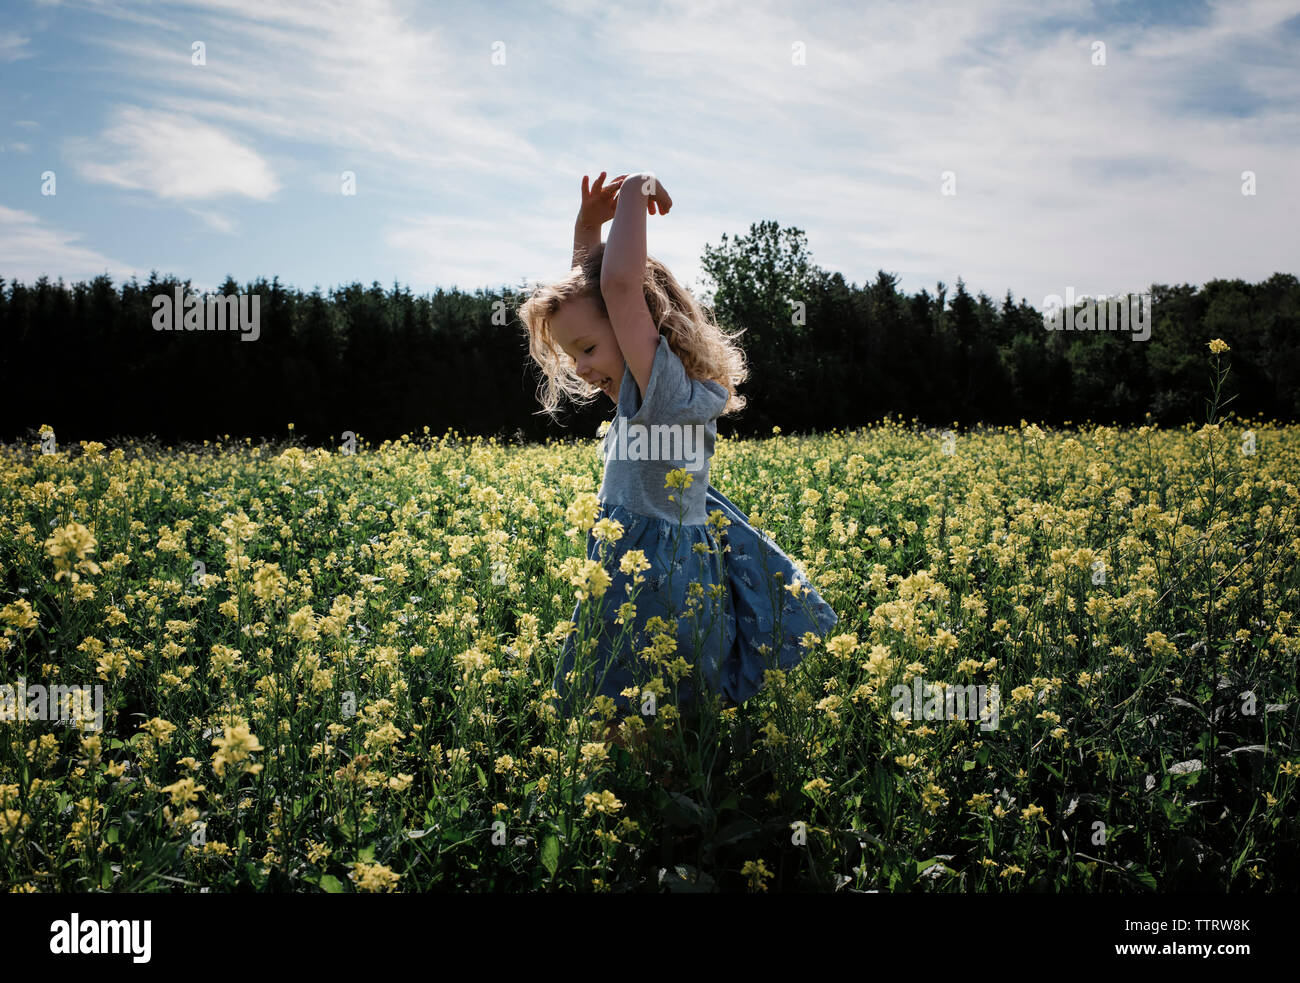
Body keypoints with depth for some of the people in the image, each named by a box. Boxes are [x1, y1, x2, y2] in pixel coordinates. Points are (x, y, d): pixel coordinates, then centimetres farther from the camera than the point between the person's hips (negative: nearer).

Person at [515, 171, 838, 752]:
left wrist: (636, 192, -20)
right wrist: (589, 225, 6)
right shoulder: (649, 395, 8)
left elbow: (619, 283, -33)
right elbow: (589, 290, 19)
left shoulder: (662, 392, -20)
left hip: (655, 603, -10)